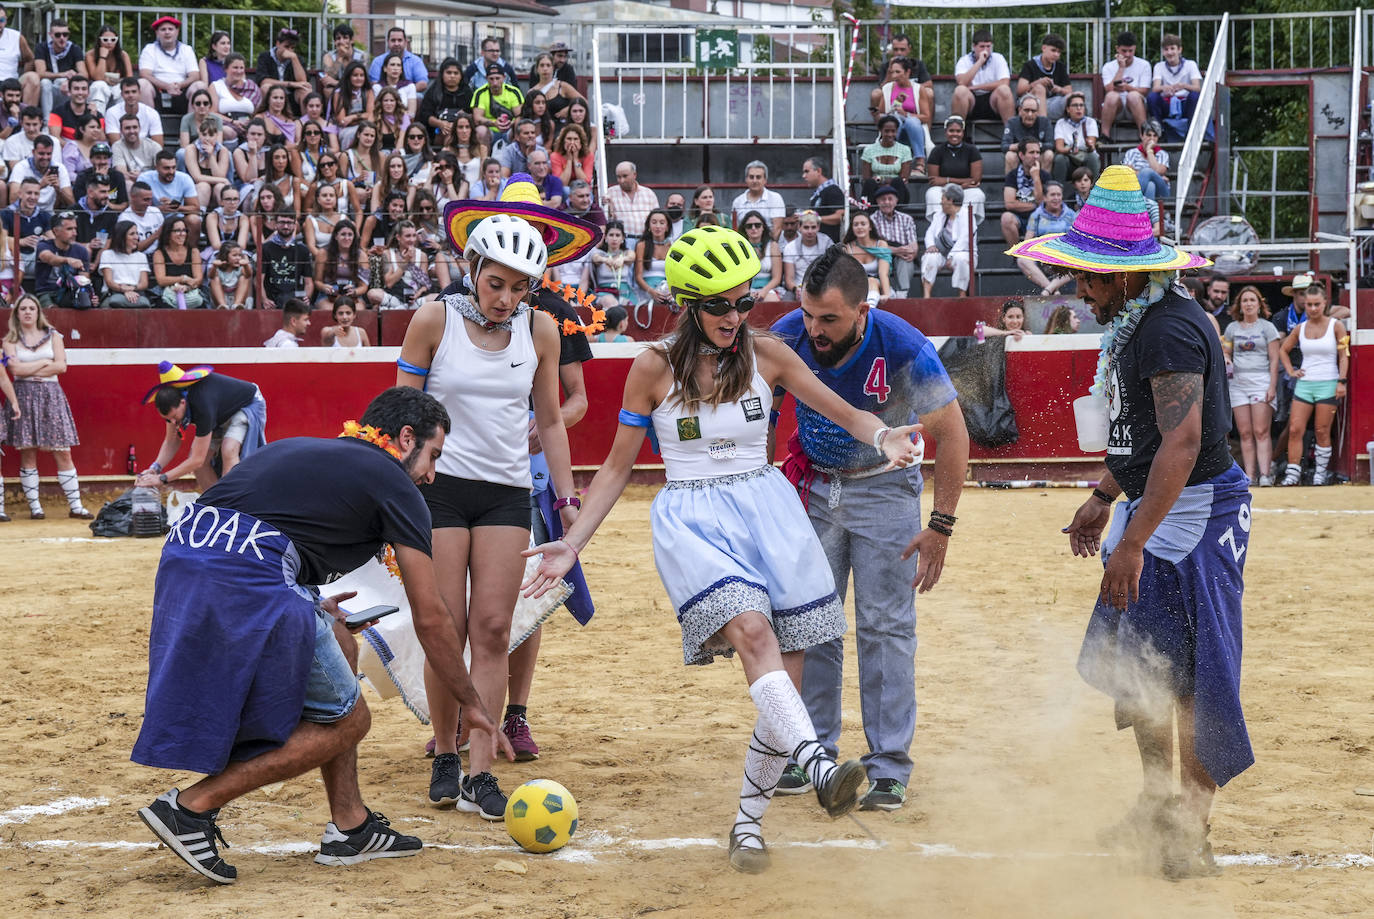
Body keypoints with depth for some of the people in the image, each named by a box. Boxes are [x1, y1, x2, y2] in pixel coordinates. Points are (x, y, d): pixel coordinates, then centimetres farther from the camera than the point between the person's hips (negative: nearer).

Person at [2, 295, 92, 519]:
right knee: (27, 454, -2)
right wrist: (44, 362, -3)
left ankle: (75, 506, -3)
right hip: (23, 396, -1)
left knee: (63, 453, -3)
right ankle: (34, 506, 2)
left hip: (50, 394, 1)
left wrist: (29, 370, -7)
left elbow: (61, 366, -3)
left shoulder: (53, 336, 10)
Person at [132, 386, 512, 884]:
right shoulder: (394, 484, 11)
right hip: (244, 582, -8)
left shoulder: (302, 449, 31)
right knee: (345, 722, 8)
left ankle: (350, 826, 26)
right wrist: (471, 704, 23)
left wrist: (310, 608, 42)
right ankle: (191, 806, -1)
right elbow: (430, 619, 12)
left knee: (340, 645, 25)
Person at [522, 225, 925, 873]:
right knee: (753, 630, -31)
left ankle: (748, 822, 11)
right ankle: (820, 768, -47)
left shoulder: (765, 354, 5)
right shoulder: (655, 367, 1)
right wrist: (571, 544, 3)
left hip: (768, 511, 3)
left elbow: (846, 414, 8)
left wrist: (885, 437, -14)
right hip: (694, 521, -3)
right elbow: (618, 466, 9)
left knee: (786, 677, -3)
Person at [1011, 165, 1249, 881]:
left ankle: (1190, 827, 0)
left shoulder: (1171, 328, -22)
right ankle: (1158, 804, 28)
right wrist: (1105, 497, 22)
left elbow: (1183, 441, -30)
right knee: (1133, 659, 15)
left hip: (1194, 512, -10)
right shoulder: (1132, 323, 11)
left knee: (1188, 671, -7)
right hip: (1151, 508, 10)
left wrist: (1132, 544, -31)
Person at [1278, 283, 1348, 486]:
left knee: (1322, 431, -2)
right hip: (1304, 384, 3)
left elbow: (1343, 356, -2)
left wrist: (1342, 382, -11)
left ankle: (1321, 473, 8)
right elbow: (1283, 350, 22)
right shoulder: (1300, 328, 8)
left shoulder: (1335, 326, -1)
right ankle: (1293, 474, -6)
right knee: (1295, 430, -6)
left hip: (1327, 385, -3)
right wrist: (1290, 370, 10)